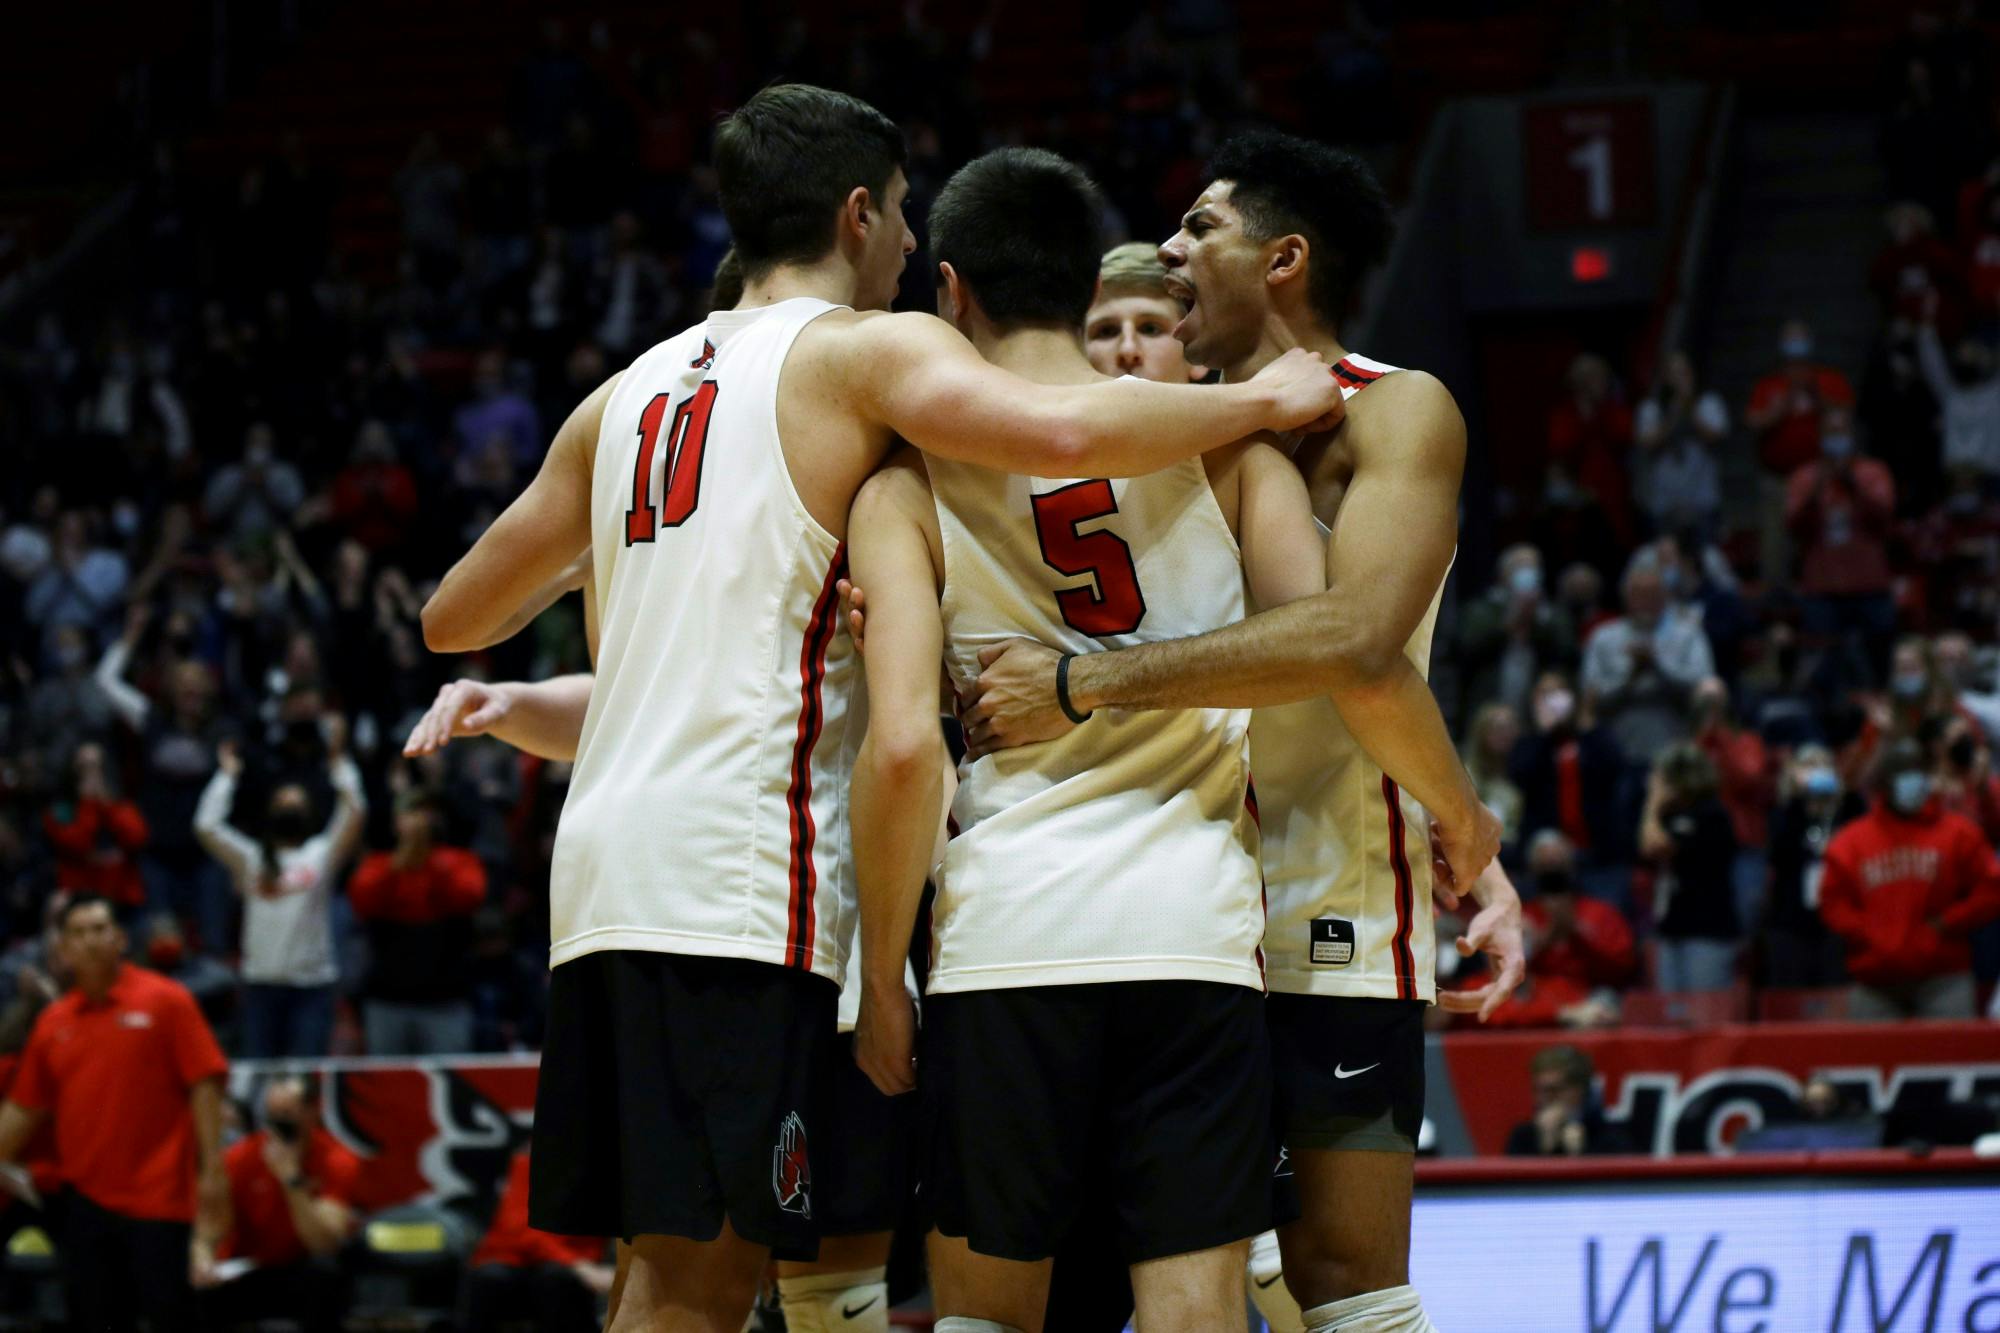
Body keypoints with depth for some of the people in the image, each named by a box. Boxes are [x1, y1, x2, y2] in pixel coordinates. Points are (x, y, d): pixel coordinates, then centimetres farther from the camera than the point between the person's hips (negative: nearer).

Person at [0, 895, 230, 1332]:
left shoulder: (166, 1002, -2)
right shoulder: (52, 1022, 10)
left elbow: (204, 1085, -5)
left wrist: (211, 1169, -11)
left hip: (158, 1202, -4)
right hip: (87, 1202, 4)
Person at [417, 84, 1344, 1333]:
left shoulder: (632, 393, 22)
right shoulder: (864, 350, 1)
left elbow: (454, 619, 29)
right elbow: (1065, 433, -19)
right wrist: (1268, 398, -3)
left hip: (607, 859, 7)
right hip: (742, 873, -7)